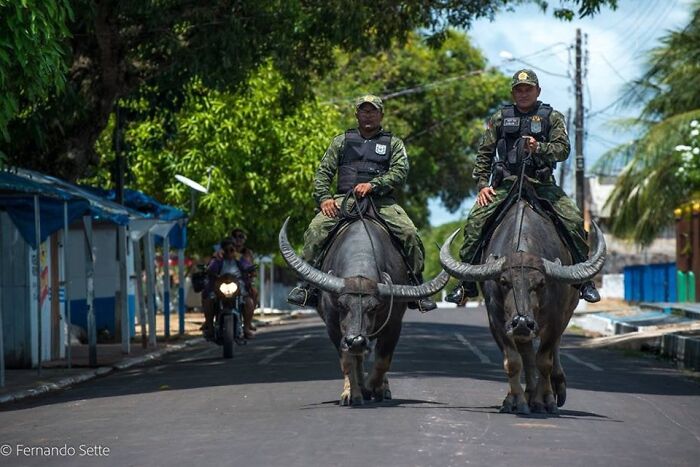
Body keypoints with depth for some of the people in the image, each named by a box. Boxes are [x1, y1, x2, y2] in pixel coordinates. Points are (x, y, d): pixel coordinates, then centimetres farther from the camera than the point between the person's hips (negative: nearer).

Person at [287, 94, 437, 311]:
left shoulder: (393, 143, 17)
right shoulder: (341, 141, 21)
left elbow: (399, 173, 1)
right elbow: (323, 172, 15)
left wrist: (372, 185, -15)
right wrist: (324, 197, -5)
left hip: (381, 201, -1)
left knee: (409, 234, -25)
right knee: (316, 228, -26)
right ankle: (308, 285, -20)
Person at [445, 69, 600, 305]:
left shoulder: (552, 117, 7)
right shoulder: (500, 118, 11)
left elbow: (563, 149, -5)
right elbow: (484, 154, 11)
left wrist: (539, 148, -24)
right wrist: (482, 184, -1)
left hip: (542, 183, -1)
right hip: (506, 182, 1)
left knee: (574, 221, -19)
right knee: (475, 220, -19)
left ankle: (584, 279, -4)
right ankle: (467, 283, -10)